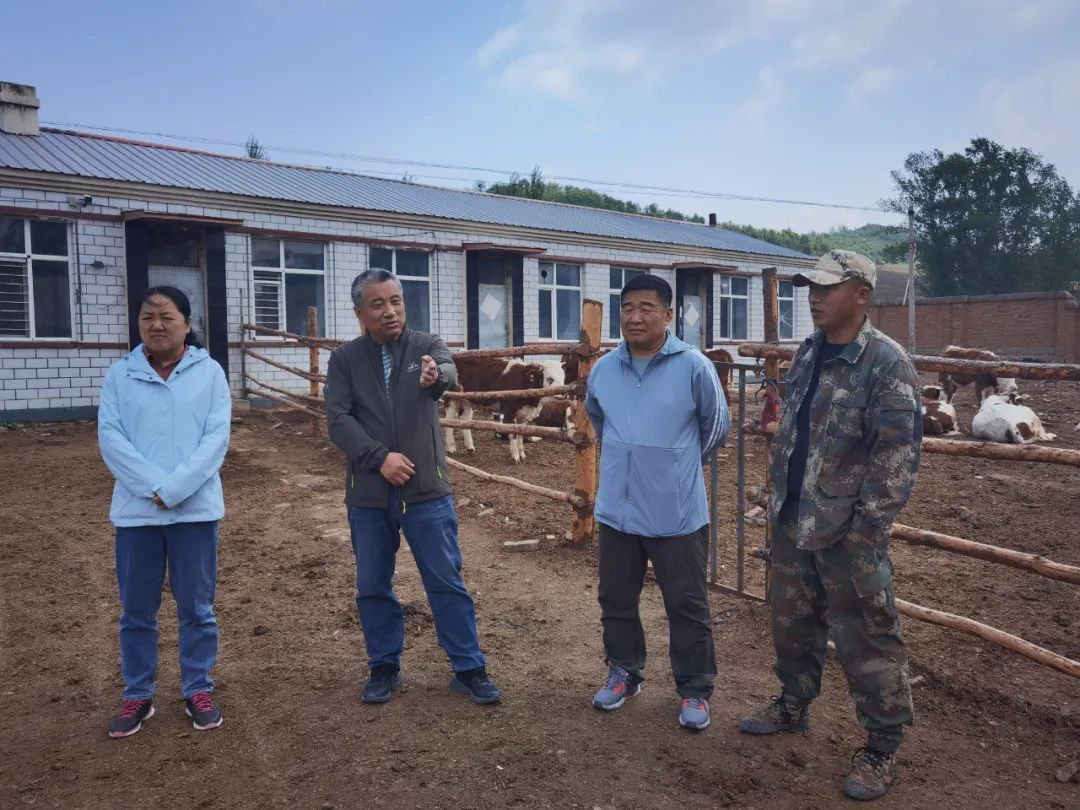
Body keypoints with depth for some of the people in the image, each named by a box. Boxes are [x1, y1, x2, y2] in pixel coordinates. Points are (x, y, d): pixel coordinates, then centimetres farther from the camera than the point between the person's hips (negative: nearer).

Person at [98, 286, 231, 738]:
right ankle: (137, 696, 26)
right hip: (136, 510, 2)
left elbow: (217, 436, -7)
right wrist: (154, 488, -16)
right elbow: (109, 436, -4)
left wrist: (174, 490, -16)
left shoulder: (209, 372, 0)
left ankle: (198, 690, 23)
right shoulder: (120, 375, 4)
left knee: (196, 607, 8)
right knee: (136, 611, 11)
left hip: (195, 508, -1)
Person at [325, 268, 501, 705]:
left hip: (427, 490, -1)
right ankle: (385, 668, 30)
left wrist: (435, 375, -48)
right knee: (373, 587, 12)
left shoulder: (427, 345, 0)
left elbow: (448, 371, -23)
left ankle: (469, 669, 17)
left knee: (447, 583, 4)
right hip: (368, 494, 2)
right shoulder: (344, 360, 2)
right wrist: (380, 457, -21)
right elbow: (338, 419, -8)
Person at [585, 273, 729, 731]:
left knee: (687, 606, 8)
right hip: (616, 510, 4)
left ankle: (695, 690, 25)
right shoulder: (603, 369, 0)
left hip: (677, 513, -4)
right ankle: (623, 674, 37)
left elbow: (716, 428, 3)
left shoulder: (693, 366, -11)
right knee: (616, 600, 17)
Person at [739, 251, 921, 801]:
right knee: (792, 621, 20)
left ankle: (882, 747, 20)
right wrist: (779, 497, 15)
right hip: (792, 522, 7)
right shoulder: (807, 354, 7)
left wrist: (869, 526, -18)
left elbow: (898, 453, -17)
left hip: (847, 530, -7)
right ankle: (793, 704, 41)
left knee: (866, 639, 3)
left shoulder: (886, 362, -15)